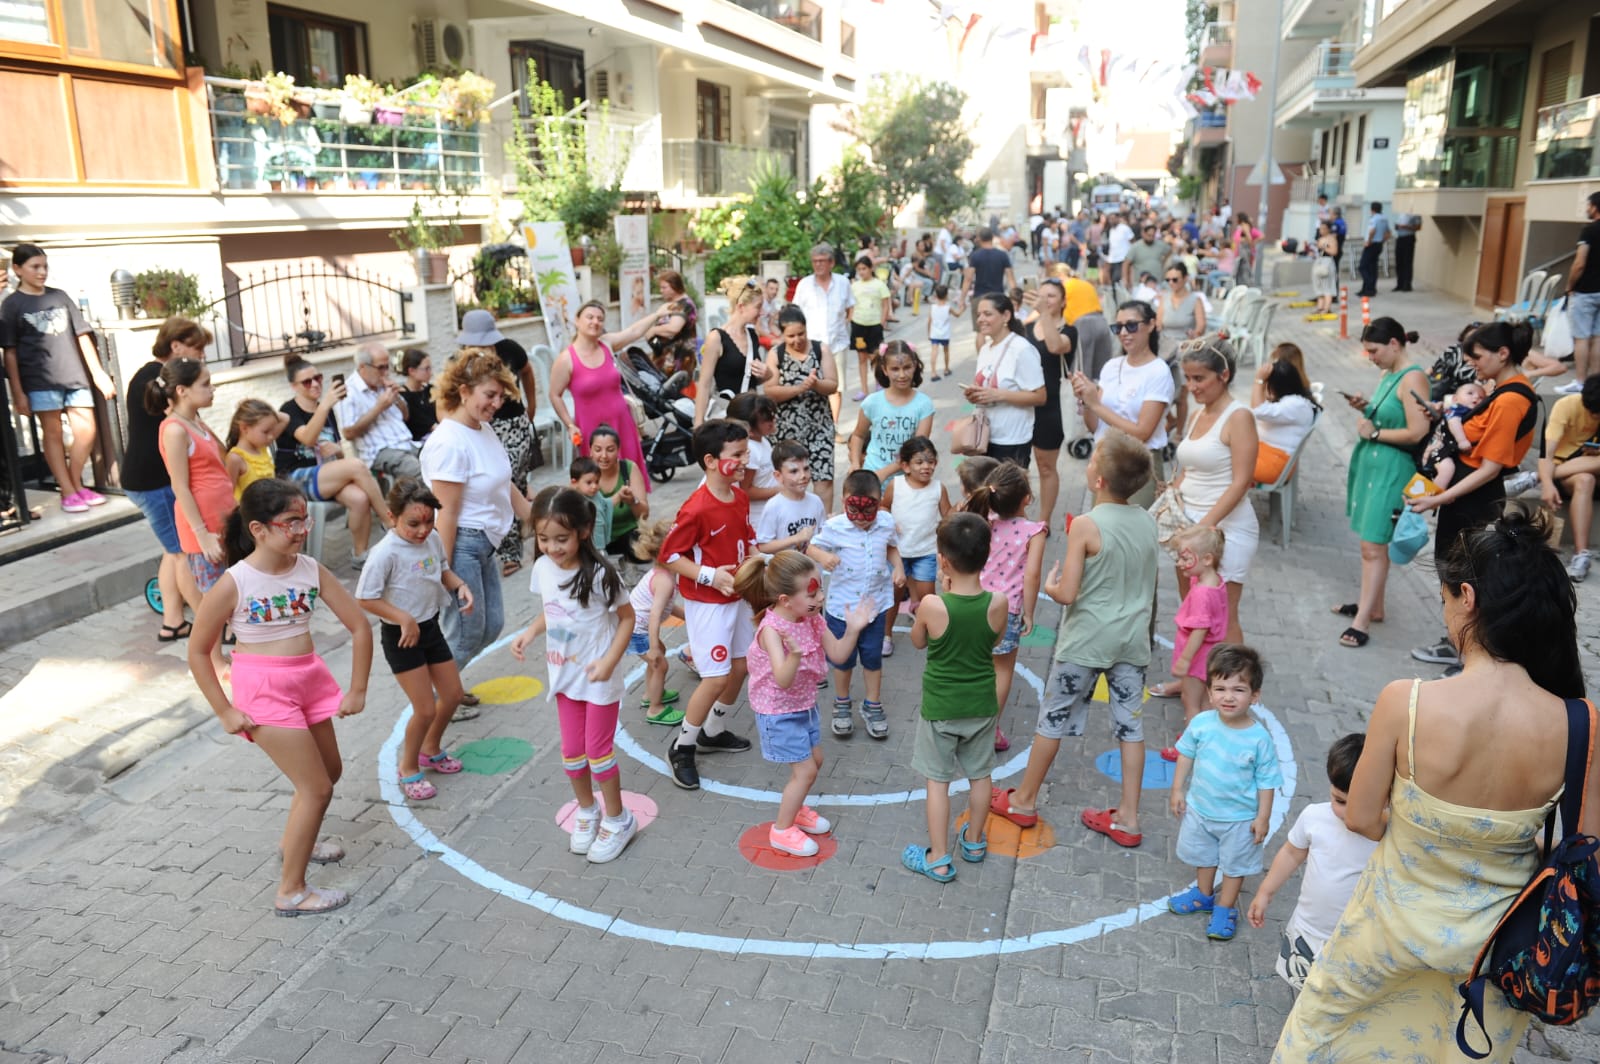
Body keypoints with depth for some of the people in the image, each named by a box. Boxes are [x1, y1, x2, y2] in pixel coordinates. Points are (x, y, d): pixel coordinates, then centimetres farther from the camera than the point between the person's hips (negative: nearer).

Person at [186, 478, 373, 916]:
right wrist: (225, 712, -8)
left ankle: (294, 841, 50)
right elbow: (198, 652, -9)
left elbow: (359, 626, -1)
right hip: (264, 688, -6)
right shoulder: (234, 584, -18)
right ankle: (291, 892, 11)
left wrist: (357, 690, -2)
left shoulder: (311, 570, -6)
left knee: (330, 770, 22)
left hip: (311, 679, 6)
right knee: (317, 788, -4)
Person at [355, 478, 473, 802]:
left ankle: (431, 750, 42)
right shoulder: (386, 553, -25)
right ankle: (409, 769, 21)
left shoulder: (433, 539, -6)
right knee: (425, 709, -4)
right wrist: (404, 619, -26)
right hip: (401, 636, -7)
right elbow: (365, 599, -22)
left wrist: (460, 586, -8)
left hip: (431, 627, 7)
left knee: (453, 694, 16)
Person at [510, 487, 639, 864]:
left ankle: (617, 819, 27)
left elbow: (627, 618, -13)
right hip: (564, 676, 5)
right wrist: (529, 633, -9)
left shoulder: (599, 574, -24)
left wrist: (609, 661, -22)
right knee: (572, 752, 15)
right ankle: (586, 812, 38)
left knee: (598, 751, 6)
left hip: (598, 679, -5)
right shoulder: (542, 568, -7)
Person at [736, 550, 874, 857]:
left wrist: (853, 629, -21)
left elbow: (838, 655, -5)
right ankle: (782, 830, 16)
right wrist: (795, 654, -60)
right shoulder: (772, 630, -31)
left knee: (815, 760, 20)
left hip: (805, 706, 8)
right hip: (779, 713, -8)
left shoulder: (813, 620, -8)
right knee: (805, 770, -3)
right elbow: (783, 680, -41)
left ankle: (795, 809, 45)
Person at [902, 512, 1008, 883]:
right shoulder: (998, 603, -17)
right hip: (982, 706, 3)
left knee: (938, 780, 10)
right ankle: (974, 841, 40)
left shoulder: (932, 606, -24)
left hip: (940, 708, -3)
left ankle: (938, 859, 18)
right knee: (980, 775, 21)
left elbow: (918, 642, -3)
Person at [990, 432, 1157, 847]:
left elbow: (1067, 594, -19)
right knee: (1130, 724, 11)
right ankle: (1127, 818, 19)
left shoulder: (1086, 525, -19)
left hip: (1086, 641, -5)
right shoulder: (1148, 522, 0)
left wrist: (1050, 584, 1)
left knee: (1053, 718, 9)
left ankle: (1024, 800, 24)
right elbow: (1149, 589, 10)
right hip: (1133, 640, 5)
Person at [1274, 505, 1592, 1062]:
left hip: (1401, 919, -2)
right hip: (1498, 939, 3)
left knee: (1326, 1014, 29)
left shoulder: (1405, 701, -30)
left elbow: (1361, 819, -17)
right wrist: (1510, 841, 7)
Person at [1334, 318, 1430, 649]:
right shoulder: (1388, 374, 11)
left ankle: (1362, 622, -3)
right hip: (1371, 462, 9)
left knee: (1374, 546, -7)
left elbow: (1417, 433, -21)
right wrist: (1365, 407, 6)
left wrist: (1374, 433, -12)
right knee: (1371, 540, 16)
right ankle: (1373, 606, 27)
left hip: (1391, 469, -9)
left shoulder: (1413, 378, -15)